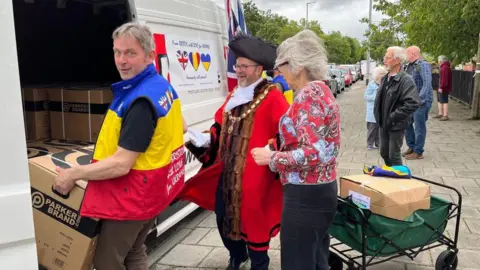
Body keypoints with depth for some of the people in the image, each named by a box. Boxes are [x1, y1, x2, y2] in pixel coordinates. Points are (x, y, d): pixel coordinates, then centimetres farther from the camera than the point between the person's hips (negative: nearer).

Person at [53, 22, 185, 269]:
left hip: (134, 195, -10)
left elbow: (121, 165, -28)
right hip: (152, 188, 10)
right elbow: (178, 127, 20)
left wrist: (73, 174, -15)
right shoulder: (162, 86, 3)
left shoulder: (141, 100, -27)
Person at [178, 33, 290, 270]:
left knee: (254, 222, 6)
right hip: (227, 172, 8)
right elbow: (221, 128, 16)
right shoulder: (234, 95, 11)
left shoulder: (272, 98, -12)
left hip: (254, 177, -7)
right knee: (224, 219, 17)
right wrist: (204, 139, 0)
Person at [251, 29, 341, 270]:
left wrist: (272, 157, -15)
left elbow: (312, 154, -27)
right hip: (322, 190, 10)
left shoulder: (308, 95, -20)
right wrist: (280, 150, 15)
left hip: (305, 196, -10)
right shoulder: (321, 90, 11)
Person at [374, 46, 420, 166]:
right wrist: (378, 115, 8)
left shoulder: (406, 80, -18)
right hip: (383, 124, 8)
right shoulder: (385, 78, 8)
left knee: (394, 155, 3)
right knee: (384, 153, 18)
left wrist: (393, 117, -23)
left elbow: (413, 103, -27)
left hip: (396, 125, -8)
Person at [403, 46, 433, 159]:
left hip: (421, 102, -9)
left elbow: (427, 84, -21)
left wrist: (420, 100, -25)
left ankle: (418, 152, 10)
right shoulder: (409, 66, 12)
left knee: (419, 127, 0)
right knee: (407, 124, 15)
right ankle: (411, 147, 29)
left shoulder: (423, 65, -13)